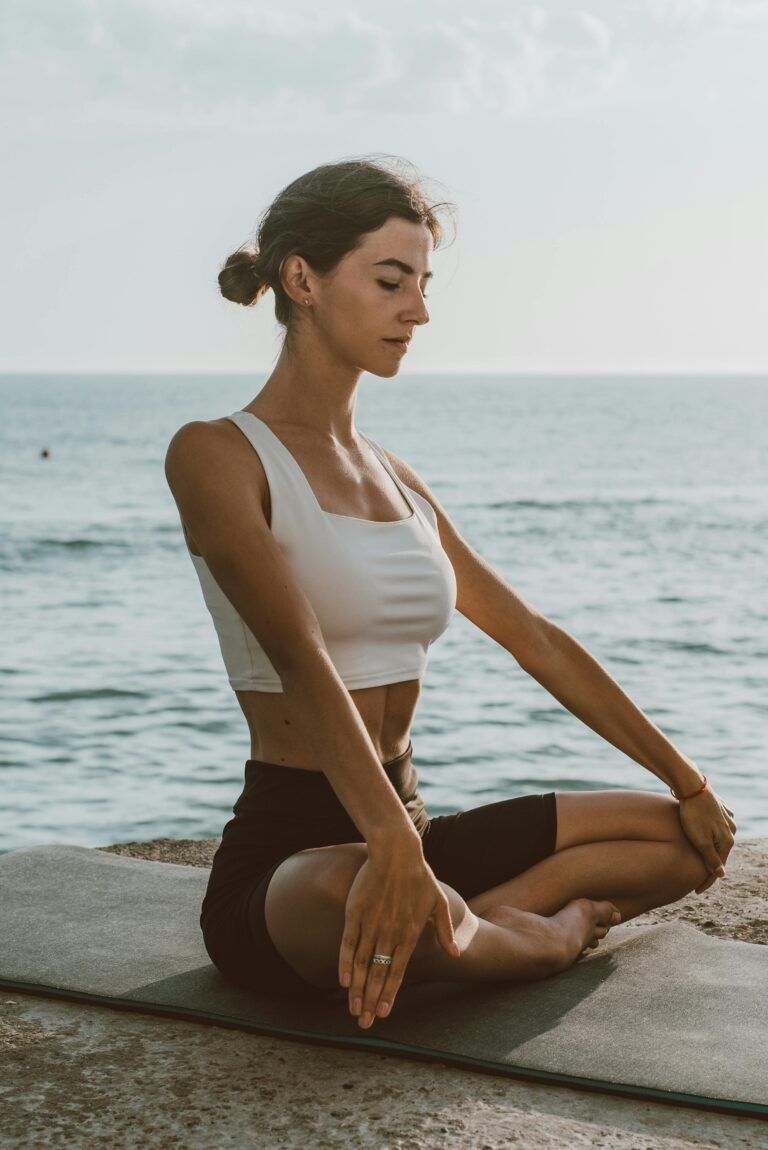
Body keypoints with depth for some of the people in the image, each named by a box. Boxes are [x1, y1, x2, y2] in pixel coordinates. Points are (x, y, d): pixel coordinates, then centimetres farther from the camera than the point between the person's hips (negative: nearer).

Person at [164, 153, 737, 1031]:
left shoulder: (389, 474, 13)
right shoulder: (216, 456, -10)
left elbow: (532, 637, 15)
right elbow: (301, 659, -27)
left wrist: (686, 780, 16)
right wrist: (392, 845, -40)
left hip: (405, 824, 7)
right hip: (286, 852, -7)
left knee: (694, 838, 6)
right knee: (367, 892, -42)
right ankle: (547, 937, -9)